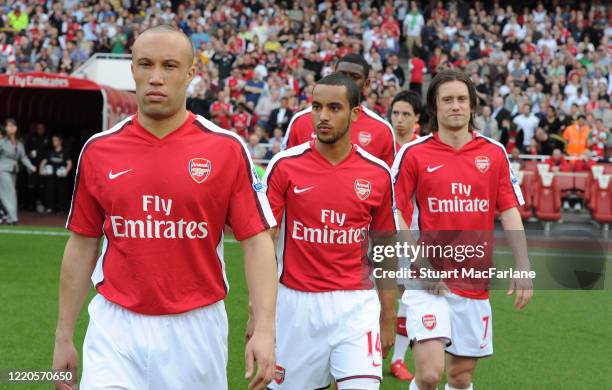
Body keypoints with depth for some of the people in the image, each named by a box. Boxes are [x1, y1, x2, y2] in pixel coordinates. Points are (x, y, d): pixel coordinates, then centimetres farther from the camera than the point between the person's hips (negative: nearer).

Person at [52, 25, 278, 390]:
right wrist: (64, 337, 9)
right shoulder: (98, 150, 3)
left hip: (196, 328, -1)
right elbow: (82, 246, 9)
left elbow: (257, 242, -5)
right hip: (115, 330, 1)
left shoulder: (227, 148, -4)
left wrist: (264, 329, -16)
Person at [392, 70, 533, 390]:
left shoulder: (494, 153, 6)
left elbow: (509, 212, 7)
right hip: (429, 280, -3)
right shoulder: (414, 154, -2)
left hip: (475, 283, 3)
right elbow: (394, 212, -2)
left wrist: (522, 267, -3)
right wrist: (419, 261, -13)